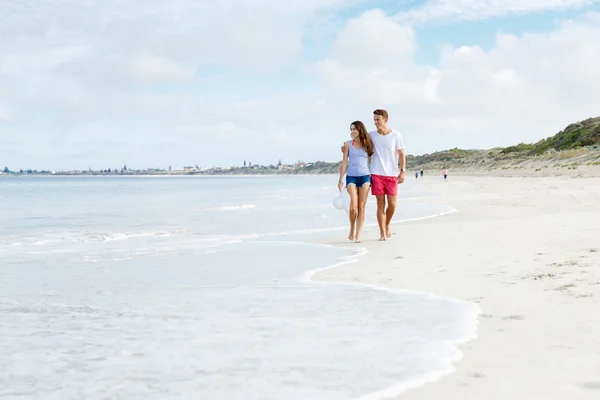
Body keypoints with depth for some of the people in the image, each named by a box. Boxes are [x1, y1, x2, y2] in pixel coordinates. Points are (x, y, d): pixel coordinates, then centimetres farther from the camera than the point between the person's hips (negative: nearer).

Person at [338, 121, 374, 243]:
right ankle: (352, 229, 12)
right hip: (351, 177, -1)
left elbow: (370, 162, 13)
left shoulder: (367, 145, 9)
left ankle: (358, 235, 1)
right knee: (353, 206, -13)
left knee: (361, 207, -2)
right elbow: (344, 163, 5)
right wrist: (340, 180, 1)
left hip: (365, 177, 1)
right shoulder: (348, 144, 6)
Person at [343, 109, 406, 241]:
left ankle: (387, 225, 27)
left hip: (392, 175, 0)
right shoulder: (371, 135, 5)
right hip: (377, 174, 1)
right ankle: (382, 232, 9)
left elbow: (401, 154, 3)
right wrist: (347, 146, -8)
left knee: (392, 204, -1)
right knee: (380, 204, 0)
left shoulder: (396, 135, 2)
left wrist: (402, 171, -6)